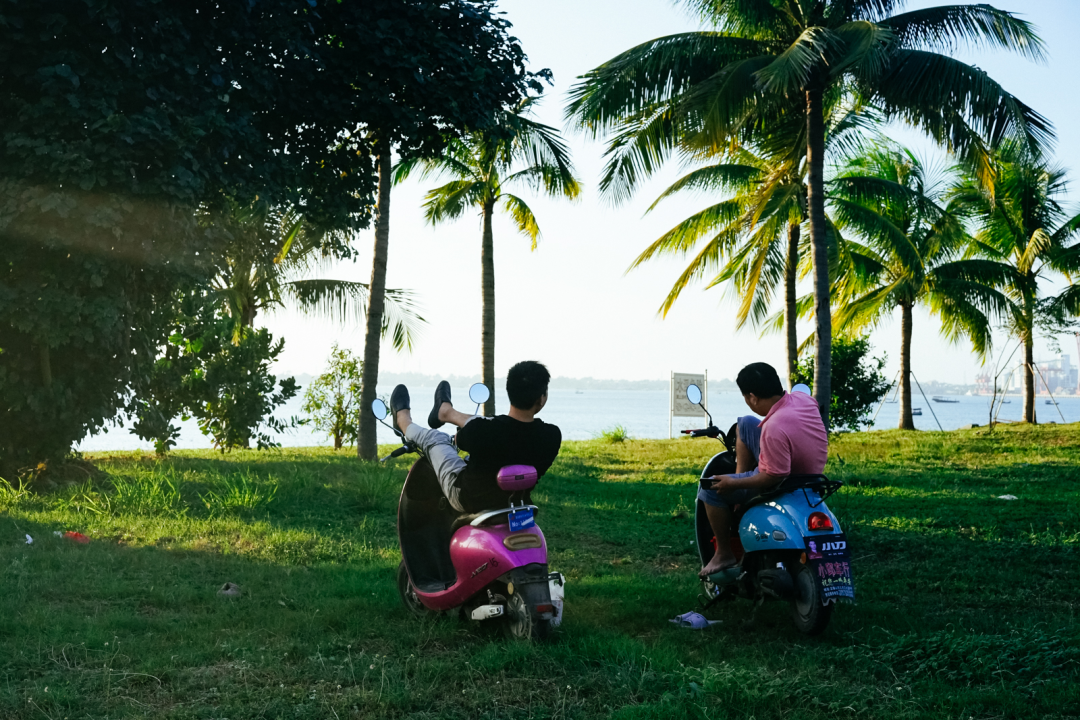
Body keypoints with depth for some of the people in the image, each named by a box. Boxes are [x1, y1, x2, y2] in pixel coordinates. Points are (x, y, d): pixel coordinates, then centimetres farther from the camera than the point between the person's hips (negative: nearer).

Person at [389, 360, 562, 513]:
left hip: (468, 501, -3)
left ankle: (404, 420, 55)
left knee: (434, 438, 20)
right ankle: (445, 412, 52)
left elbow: (460, 440, -6)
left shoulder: (480, 430, -31)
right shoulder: (552, 436, -25)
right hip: (513, 502, 4)